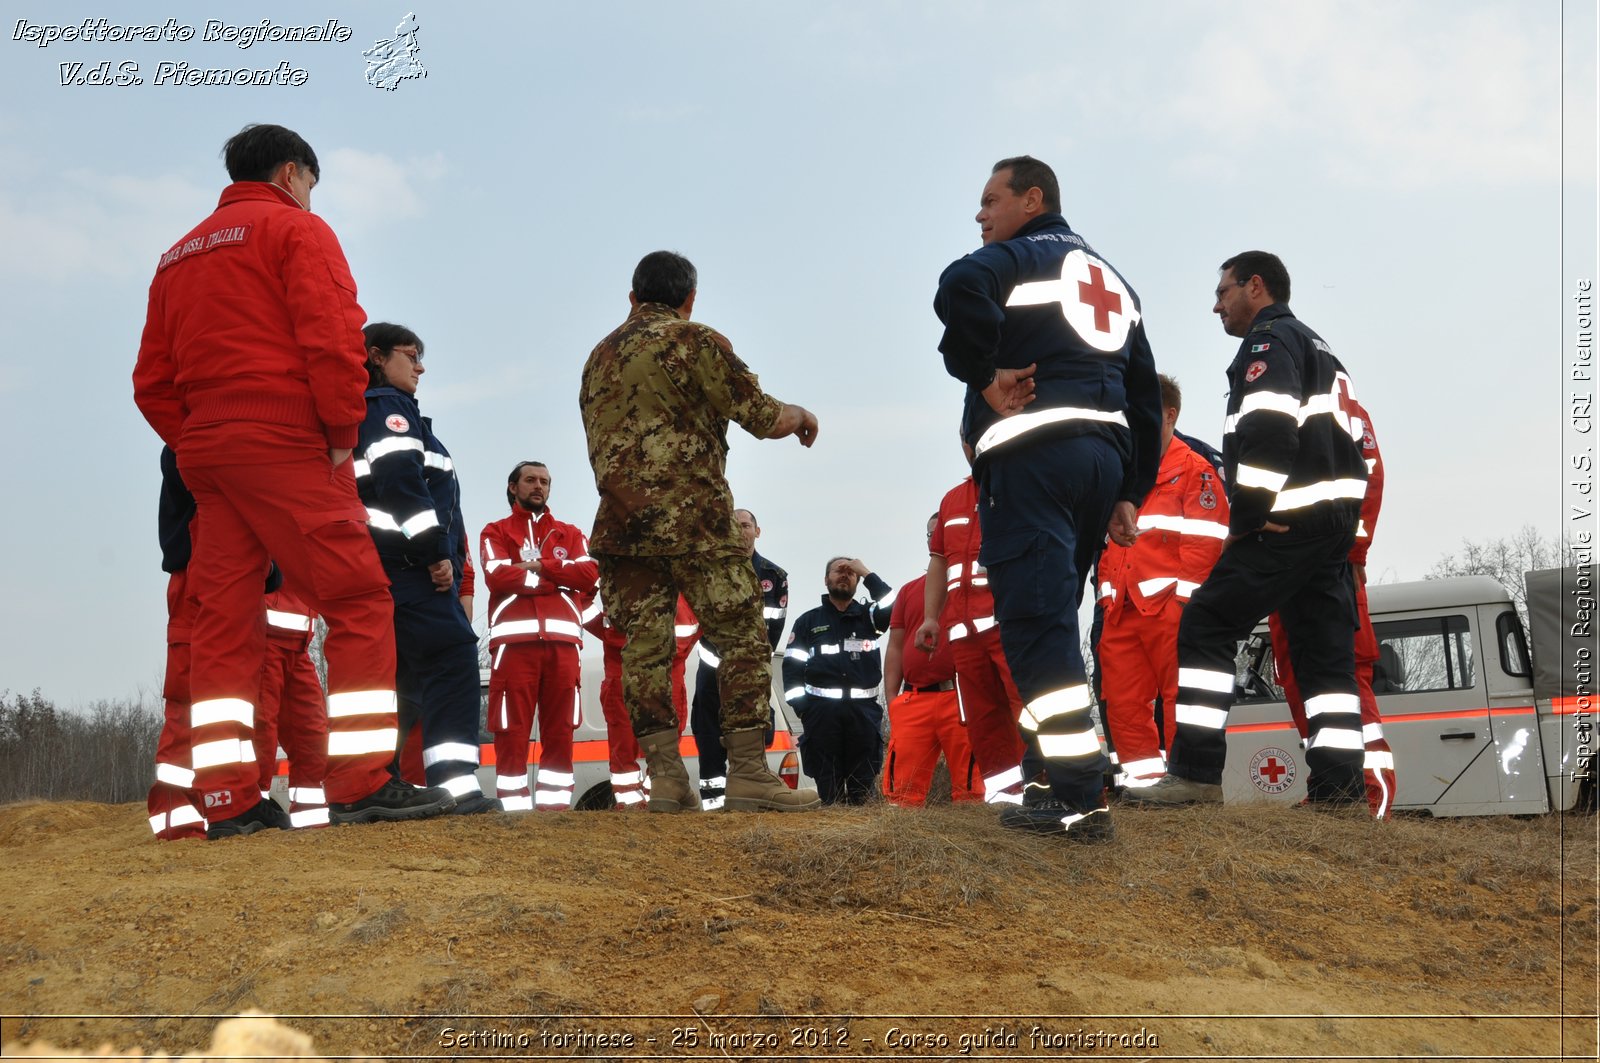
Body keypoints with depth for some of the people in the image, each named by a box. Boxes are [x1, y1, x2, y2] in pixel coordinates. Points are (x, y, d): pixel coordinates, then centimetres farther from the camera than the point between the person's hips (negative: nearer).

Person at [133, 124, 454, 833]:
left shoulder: (179, 256, 23)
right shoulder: (296, 229, 2)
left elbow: (152, 380, 18)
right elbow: (333, 338, -13)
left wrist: (196, 446, 15)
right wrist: (343, 436, -7)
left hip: (204, 450, 8)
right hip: (286, 443, -7)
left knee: (225, 623, 4)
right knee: (358, 602, -7)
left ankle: (228, 800, 0)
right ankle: (363, 784, -15)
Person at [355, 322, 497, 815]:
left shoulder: (355, 414, 29)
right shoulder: (389, 408, -1)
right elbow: (400, 479, -17)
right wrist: (436, 551, -19)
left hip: (378, 568, 10)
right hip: (405, 560, -10)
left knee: (403, 676, 12)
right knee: (451, 653, -19)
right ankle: (456, 782, -31)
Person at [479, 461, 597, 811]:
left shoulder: (570, 534, 23)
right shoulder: (496, 532, 15)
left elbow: (589, 574, 3)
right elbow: (498, 576, -5)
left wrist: (538, 564, -4)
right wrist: (560, 578, -1)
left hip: (562, 640, 3)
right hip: (514, 639, -3)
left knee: (560, 731, -1)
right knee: (512, 732, -7)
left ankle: (554, 803, 1)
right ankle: (513, 807, -8)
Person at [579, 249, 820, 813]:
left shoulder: (598, 358, 19)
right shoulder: (695, 342, -2)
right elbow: (763, 417, -2)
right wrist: (800, 414, 17)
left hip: (619, 522, 6)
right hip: (691, 514, -6)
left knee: (644, 647, 3)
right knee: (742, 636, -2)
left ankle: (665, 777, -2)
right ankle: (748, 773, -8)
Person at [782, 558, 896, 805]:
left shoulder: (868, 615, 16)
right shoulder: (808, 621, 14)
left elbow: (894, 609, -7)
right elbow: (792, 666, 7)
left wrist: (867, 573, -2)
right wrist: (801, 707, -6)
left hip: (864, 709, 1)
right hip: (822, 709, -1)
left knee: (864, 785, 0)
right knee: (828, 784, -2)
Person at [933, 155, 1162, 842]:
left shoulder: (1020, 256, 2)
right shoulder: (1113, 281, 26)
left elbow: (962, 289, -23)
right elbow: (1145, 393, 23)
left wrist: (984, 377, -12)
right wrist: (1130, 493, 22)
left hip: (1031, 448, -8)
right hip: (1107, 448, 8)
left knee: (1036, 620, -11)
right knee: (1050, 617, 15)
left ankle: (1075, 797, -19)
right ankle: (1050, 777, 17)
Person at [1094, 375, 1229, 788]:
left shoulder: (1195, 470, -2)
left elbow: (1205, 542, -10)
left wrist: (1183, 596, -16)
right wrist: (1108, 588, 10)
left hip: (1169, 607, -7)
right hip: (1121, 610, 8)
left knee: (1180, 696, -7)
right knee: (1122, 700, 6)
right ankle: (1143, 778, 12)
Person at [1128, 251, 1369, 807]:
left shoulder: (1269, 341, -4)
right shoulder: (1319, 349, 26)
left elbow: (1266, 435, -20)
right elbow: (1349, 445, 24)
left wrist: (1244, 520, -15)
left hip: (1287, 524, -9)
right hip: (1337, 521, 9)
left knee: (1206, 627, -6)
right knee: (1325, 651, 8)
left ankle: (1196, 773, -10)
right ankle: (1339, 779, 3)